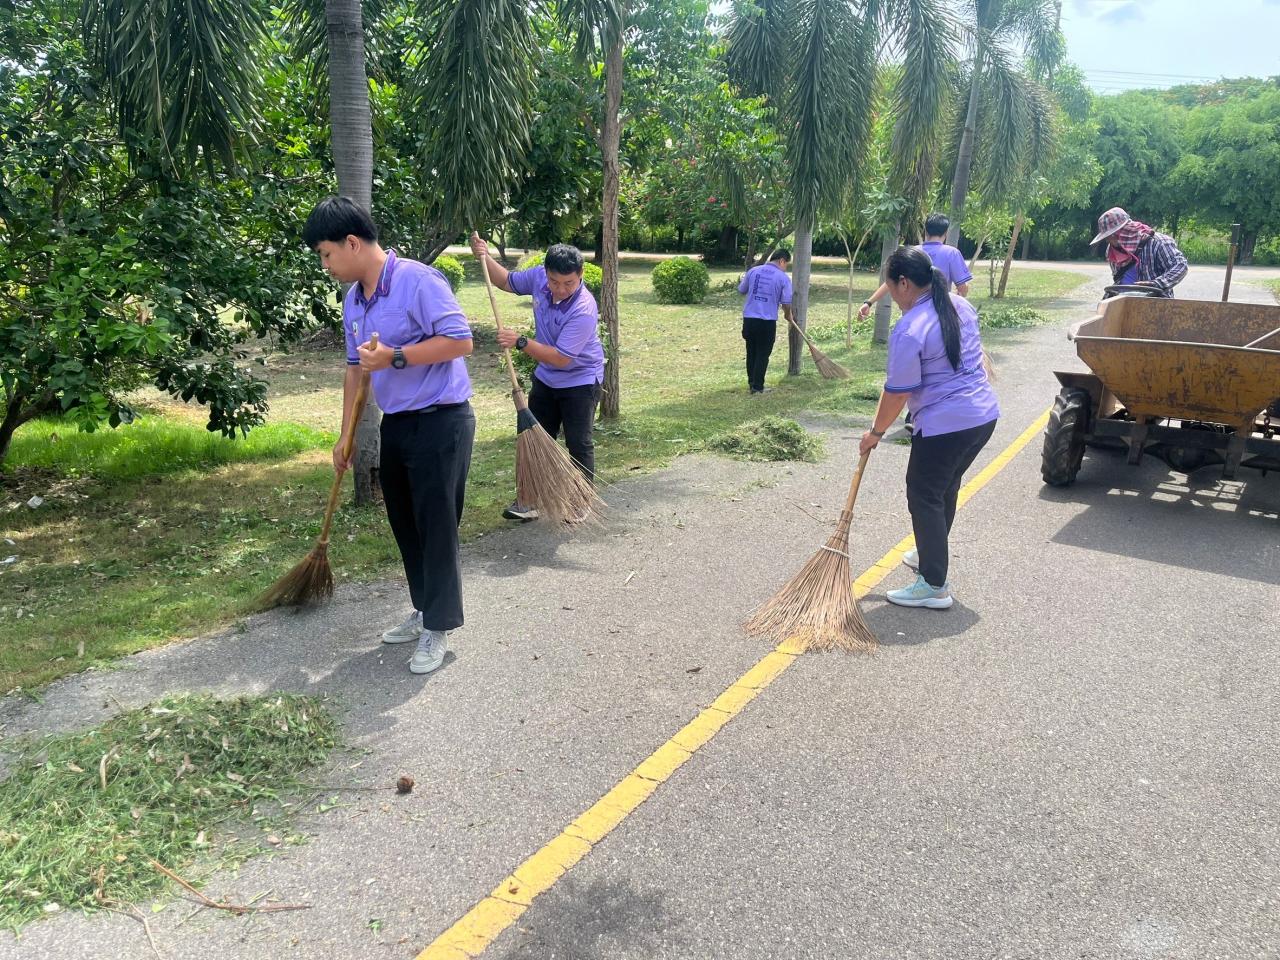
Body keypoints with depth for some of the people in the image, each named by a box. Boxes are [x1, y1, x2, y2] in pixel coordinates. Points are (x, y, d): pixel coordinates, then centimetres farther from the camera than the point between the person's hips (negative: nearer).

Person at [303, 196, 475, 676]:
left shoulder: (418, 281, -17)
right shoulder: (353, 300, 10)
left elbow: (460, 341, -22)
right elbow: (355, 366, 18)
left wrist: (394, 357, -25)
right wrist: (346, 434, 17)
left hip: (440, 421, -9)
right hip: (396, 424, 9)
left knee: (436, 525, -1)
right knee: (405, 525, 15)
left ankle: (438, 627, 12)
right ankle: (424, 609, 32)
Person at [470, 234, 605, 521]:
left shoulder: (584, 310, -31)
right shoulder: (538, 277, -13)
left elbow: (561, 358, -31)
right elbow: (507, 281, 8)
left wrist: (521, 342, -34)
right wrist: (485, 258, -7)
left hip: (580, 381, -6)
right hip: (545, 379, 7)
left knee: (579, 443, 2)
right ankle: (529, 500, 19)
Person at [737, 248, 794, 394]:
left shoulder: (753, 271, 4)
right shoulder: (783, 278, -5)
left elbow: (741, 290, 16)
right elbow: (786, 303, -4)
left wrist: (742, 280, 37)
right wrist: (788, 315, 17)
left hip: (749, 318, 4)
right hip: (767, 322, -4)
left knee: (751, 352, 17)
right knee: (762, 355, 6)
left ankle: (751, 382, 28)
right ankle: (757, 387, 8)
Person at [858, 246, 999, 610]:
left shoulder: (909, 331, -19)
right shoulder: (960, 305, 6)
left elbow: (897, 393, -15)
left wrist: (875, 432, -2)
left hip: (945, 426, -9)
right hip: (985, 415, 9)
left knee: (924, 498, 3)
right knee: (946, 489, 23)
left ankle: (934, 586, 8)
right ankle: (931, 557, 40)